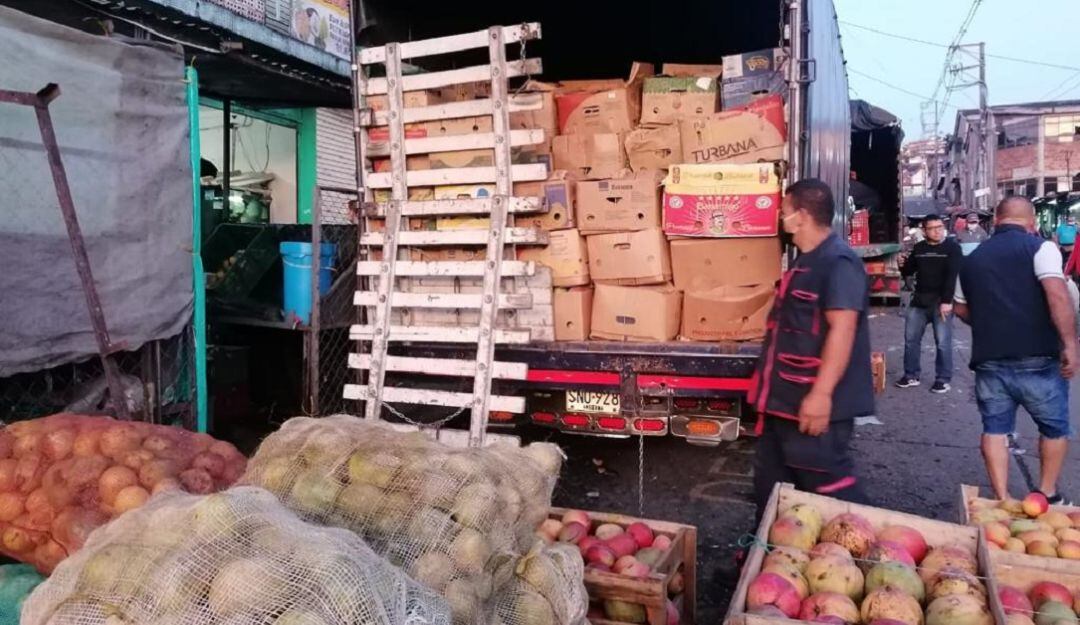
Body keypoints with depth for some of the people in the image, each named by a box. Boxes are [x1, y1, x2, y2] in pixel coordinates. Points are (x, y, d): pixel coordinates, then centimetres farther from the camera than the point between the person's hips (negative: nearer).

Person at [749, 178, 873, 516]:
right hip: (786, 397, 11)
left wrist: (821, 393, -29)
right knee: (770, 476, 18)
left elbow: (842, 330, -26)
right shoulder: (806, 261, 14)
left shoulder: (838, 263, -18)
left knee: (827, 483, -3)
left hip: (814, 401, -11)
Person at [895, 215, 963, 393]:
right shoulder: (918, 248, 10)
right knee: (911, 338, 7)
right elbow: (908, 272, 17)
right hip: (919, 301, 5)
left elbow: (953, 276, -13)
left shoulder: (952, 247, -4)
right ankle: (911, 375, 19)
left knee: (942, 342, -3)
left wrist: (947, 301, -20)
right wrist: (903, 265, -6)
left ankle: (943, 379, 8)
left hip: (942, 302, -5)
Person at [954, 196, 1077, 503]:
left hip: (988, 360, 4)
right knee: (1055, 427, 17)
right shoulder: (1039, 247, -4)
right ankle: (1047, 494, 27)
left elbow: (962, 309, 22)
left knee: (994, 430, 10)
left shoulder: (973, 258, 13)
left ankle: (1002, 500, 11)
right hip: (1036, 359, -3)